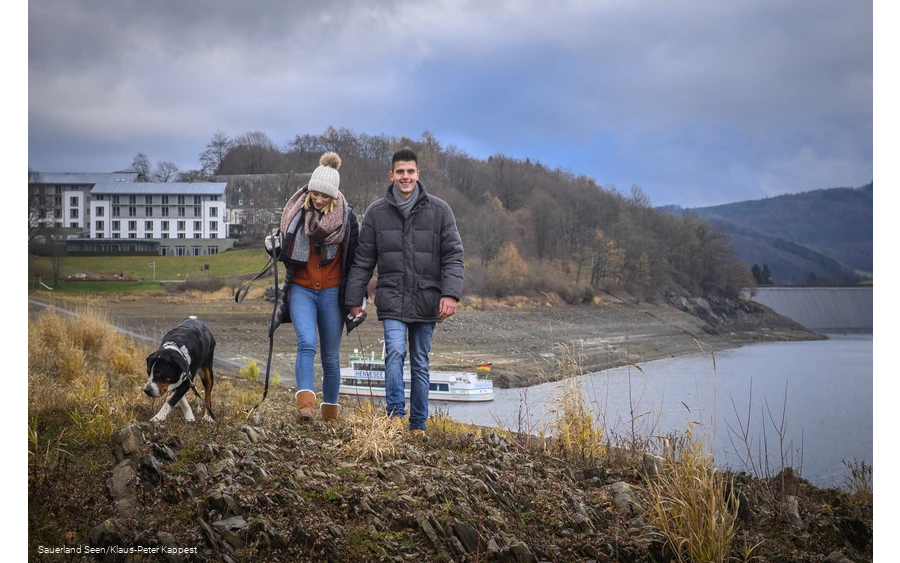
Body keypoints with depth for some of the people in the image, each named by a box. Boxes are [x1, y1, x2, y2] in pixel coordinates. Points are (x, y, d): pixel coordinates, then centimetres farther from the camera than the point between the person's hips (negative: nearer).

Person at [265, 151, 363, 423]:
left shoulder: (346, 216, -1)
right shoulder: (296, 211, 1)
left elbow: (355, 258, 5)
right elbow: (283, 249, 15)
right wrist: (274, 244, -8)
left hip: (332, 292, 0)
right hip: (301, 290, 0)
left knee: (331, 357, 6)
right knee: (306, 343, -23)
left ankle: (330, 414, 18)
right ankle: (305, 404, -31)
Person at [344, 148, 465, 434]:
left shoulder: (439, 210, 1)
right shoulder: (376, 212, 3)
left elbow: (453, 255, -1)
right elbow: (363, 260, 7)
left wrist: (451, 293, -14)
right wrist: (355, 299, 3)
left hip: (426, 301, 1)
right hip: (392, 300, 0)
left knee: (420, 364, 8)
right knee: (395, 352, -19)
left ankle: (418, 425, 17)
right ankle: (395, 417, -15)